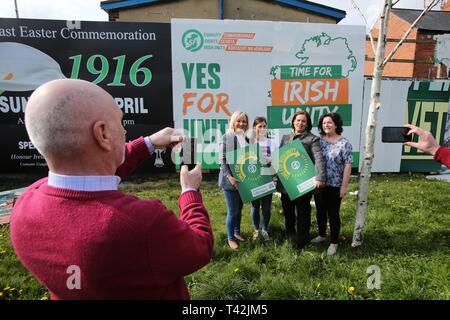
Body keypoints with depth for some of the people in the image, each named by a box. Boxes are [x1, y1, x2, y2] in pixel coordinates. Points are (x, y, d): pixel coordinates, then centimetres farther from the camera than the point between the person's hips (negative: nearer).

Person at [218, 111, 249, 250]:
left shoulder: (246, 139, 9)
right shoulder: (226, 137, -9)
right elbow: (222, 160, -14)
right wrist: (229, 176, -24)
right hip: (230, 180, -6)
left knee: (239, 208, 18)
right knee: (232, 211, 2)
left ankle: (237, 232, 37)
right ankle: (230, 238, 20)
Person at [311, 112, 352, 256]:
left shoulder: (344, 143, -9)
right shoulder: (319, 141, 4)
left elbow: (348, 165, -11)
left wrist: (344, 186, -13)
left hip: (334, 185, -4)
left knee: (333, 214, 6)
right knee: (320, 211, 17)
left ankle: (333, 242, 21)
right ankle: (322, 235, 37)